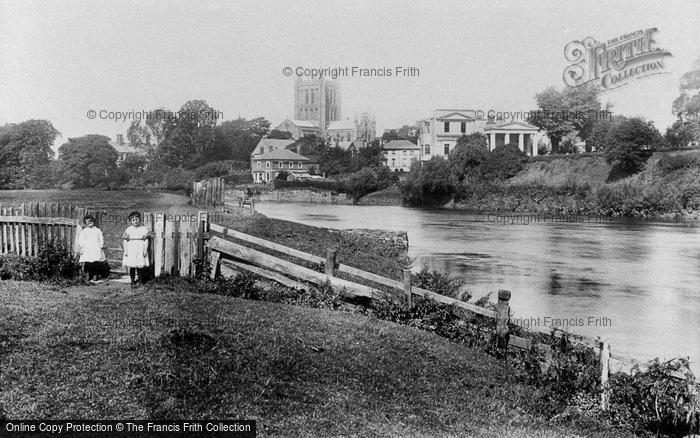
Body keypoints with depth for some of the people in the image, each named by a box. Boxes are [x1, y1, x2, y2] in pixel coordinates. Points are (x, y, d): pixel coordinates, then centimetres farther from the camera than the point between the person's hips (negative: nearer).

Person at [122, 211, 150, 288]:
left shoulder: (143, 229, 3)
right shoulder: (129, 230, 3)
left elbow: (146, 240, 4)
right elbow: (125, 240, 5)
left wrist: (145, 250, -2)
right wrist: (125, 250, 0)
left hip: (140, 250, 0)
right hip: (131, 250, 0)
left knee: (141, 266, -1)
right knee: (131, 266, -2)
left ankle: (141, 280, 10)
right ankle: (132, 282, 7)